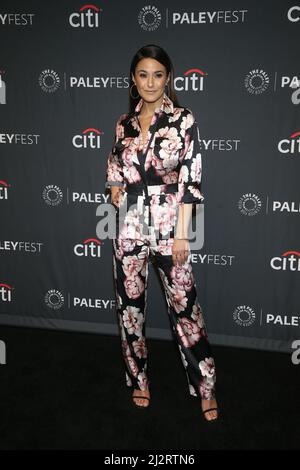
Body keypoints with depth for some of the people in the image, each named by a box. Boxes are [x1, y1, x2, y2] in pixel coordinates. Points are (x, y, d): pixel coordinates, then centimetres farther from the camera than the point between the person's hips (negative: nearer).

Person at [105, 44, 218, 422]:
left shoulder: (183, 120, -4)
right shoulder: (124, 123, 8)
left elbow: (190, 181, -8)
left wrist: (181, 234, -12)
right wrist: (116, 188, -5)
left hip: (167, 226, -4)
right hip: (128, 227, 4)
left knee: (184, 306, 3)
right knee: (130, 305, 11)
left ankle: (205, 388, 18)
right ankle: (139, 378, 30)